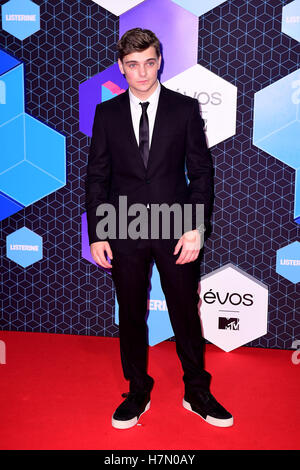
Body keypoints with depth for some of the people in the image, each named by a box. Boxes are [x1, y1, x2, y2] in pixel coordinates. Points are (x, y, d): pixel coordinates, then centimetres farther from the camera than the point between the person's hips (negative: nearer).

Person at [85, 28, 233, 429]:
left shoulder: (185, 108, 1)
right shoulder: (107, 113, 4)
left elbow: (201, 171, 1)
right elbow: (97, 177, 4)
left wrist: (197, 227, -9)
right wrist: (97, 235, -2)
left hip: (177, 230, -1)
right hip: (125, 232, 1)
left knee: (187, 314, 9)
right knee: (131, 317, 11)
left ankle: (197, 392, 29)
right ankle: (138, 393, 30)